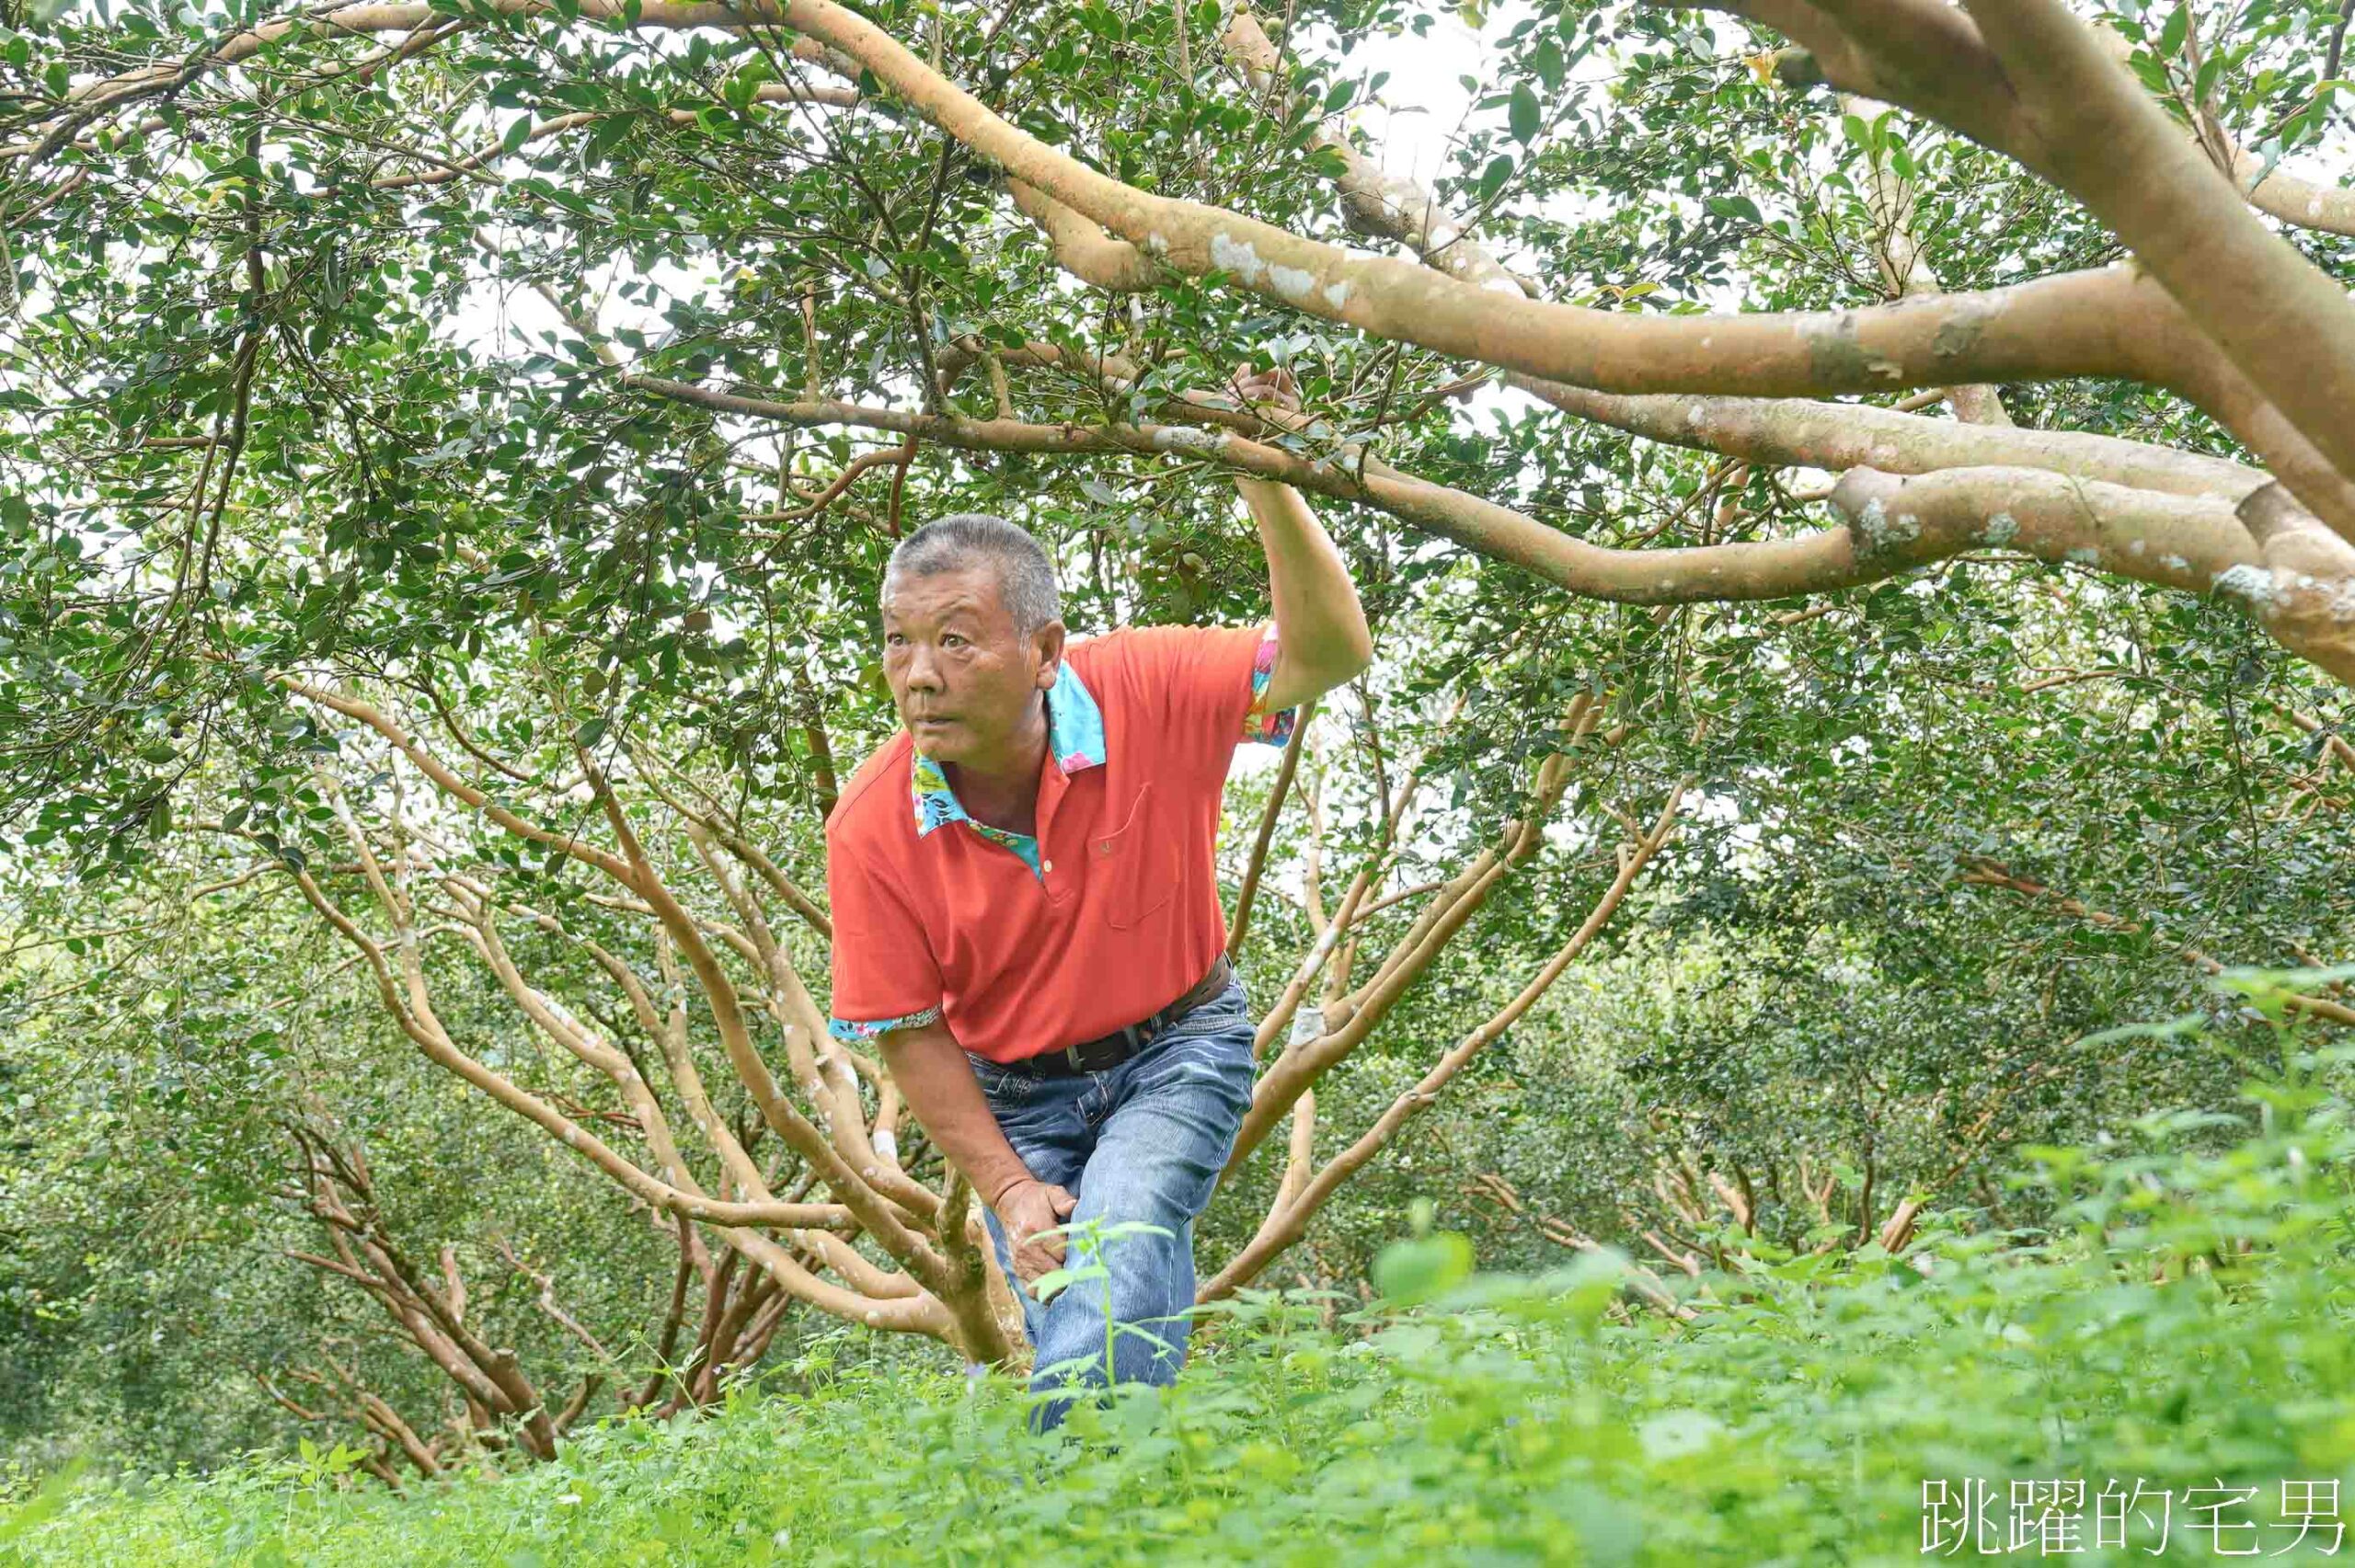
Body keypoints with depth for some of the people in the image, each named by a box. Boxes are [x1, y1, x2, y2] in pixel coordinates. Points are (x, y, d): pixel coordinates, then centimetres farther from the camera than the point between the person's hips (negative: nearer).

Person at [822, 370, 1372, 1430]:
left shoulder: (1144, 694, -23)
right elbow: (909, 1033, -10)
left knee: (1122, 1235, -25)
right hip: (1017, 1094, 2)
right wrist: (1005, 1188, -13)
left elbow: (1329, 655, -28)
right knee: (1070, 1330, -3)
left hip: (1177, 1047, -1)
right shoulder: (871, 826, -20)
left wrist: (1271, 495, -42)